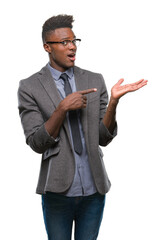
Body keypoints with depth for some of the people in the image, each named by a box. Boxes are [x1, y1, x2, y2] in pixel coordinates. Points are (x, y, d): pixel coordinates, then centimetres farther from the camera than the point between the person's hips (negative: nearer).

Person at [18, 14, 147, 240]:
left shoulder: (95, 81, 4)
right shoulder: (30, 87, -4)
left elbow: (104, 138, 1)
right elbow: (37, 143, -10)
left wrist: (113, 101, -14)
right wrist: (62, 108, -21)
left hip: (94, 188, 3)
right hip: (58, 190, -2)